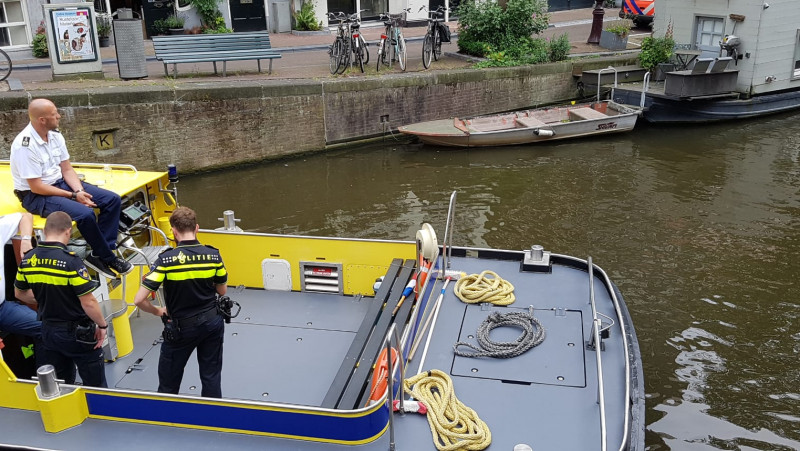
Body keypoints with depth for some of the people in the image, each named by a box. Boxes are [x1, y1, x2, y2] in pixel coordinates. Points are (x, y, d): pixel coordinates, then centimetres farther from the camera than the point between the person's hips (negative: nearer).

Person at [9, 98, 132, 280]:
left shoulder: (55, 135, 0)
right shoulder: (24, 145, -23)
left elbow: (67, 169, 5)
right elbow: (36, 187, -22)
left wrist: (80, 191, -12)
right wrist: (73, 195, -19)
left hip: (61, 182, 8)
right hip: (36, 196, -8)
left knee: (113, 200, -4)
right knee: (85, 213, -31)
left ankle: (99, 254, -4)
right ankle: (108, 258, -9)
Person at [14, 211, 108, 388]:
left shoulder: (28, 260, -4)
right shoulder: (70, 261, -23)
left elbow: (20, 293, 13)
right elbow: (88, 303, -22)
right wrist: (102, 325, -8)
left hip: (48, 331, 6)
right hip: (77, 332, -6)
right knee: (95, 386, 9)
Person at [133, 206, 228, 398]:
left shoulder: (166, 260, -18)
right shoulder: (213, 255, -10)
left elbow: (139, 300, -20)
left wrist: (158, 311, -1)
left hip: (181, 327, -3)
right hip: (212, 322, 3)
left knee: (168, 382, 17)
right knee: (211, 376, 17)